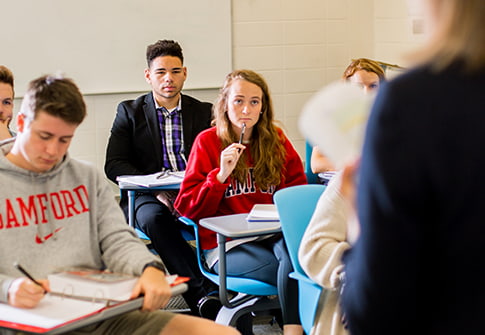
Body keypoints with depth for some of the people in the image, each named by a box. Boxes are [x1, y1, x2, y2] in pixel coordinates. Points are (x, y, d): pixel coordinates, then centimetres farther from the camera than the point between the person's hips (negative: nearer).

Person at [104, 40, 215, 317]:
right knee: (153, 218, -36)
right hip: (148, 197, -1)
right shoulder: (130, 112, 9)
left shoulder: (203, 112, 15)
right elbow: (114, 165, 0)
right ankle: (204, 294, -38)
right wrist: (156, 189, -16)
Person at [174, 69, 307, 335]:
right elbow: (187, 208, 0)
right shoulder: (208, 141, 4)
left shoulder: (276, 140, 14)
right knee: (293, 268, -32)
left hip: (271, 234, 3)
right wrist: (221, 175, -14)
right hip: (226, 246, -3)